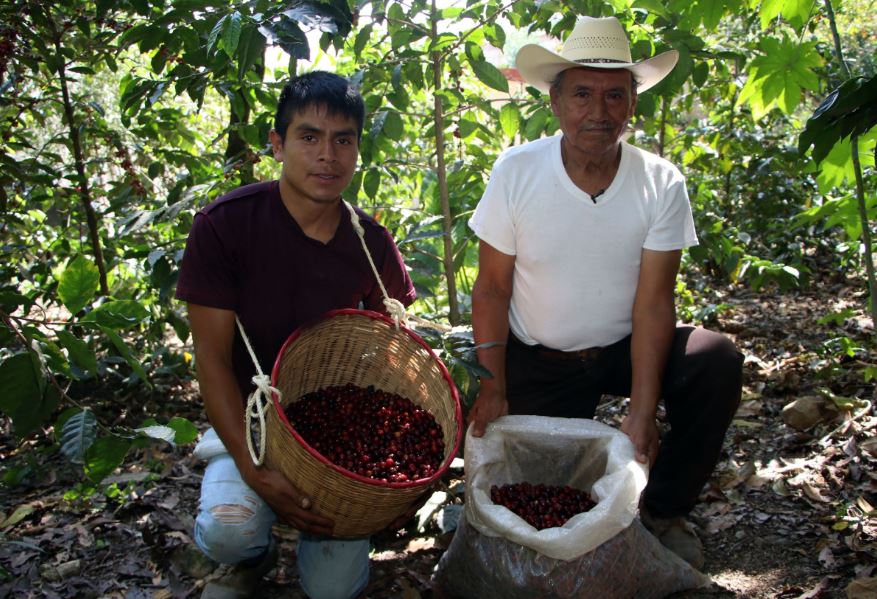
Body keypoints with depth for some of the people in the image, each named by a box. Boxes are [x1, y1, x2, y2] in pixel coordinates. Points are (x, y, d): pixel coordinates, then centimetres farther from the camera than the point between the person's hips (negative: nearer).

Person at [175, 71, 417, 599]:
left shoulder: (373, 243, -6)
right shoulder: (224, 224, -15)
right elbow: (213, 357, -14)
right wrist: (253, 470, -23)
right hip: (249, 417, -2)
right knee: (229, 529, -31)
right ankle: (255, 556, 8)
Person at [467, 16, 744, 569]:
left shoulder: (663, 183, -13)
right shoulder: (516, 171, -15)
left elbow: (653, 302, -15)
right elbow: (492, 288, -9)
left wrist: (641, 410, -23)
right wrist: (492, 387, -16)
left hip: (624, 349, 1)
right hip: (536, 360, -1)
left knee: (718, 362, -24)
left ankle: (663, 508, -2)